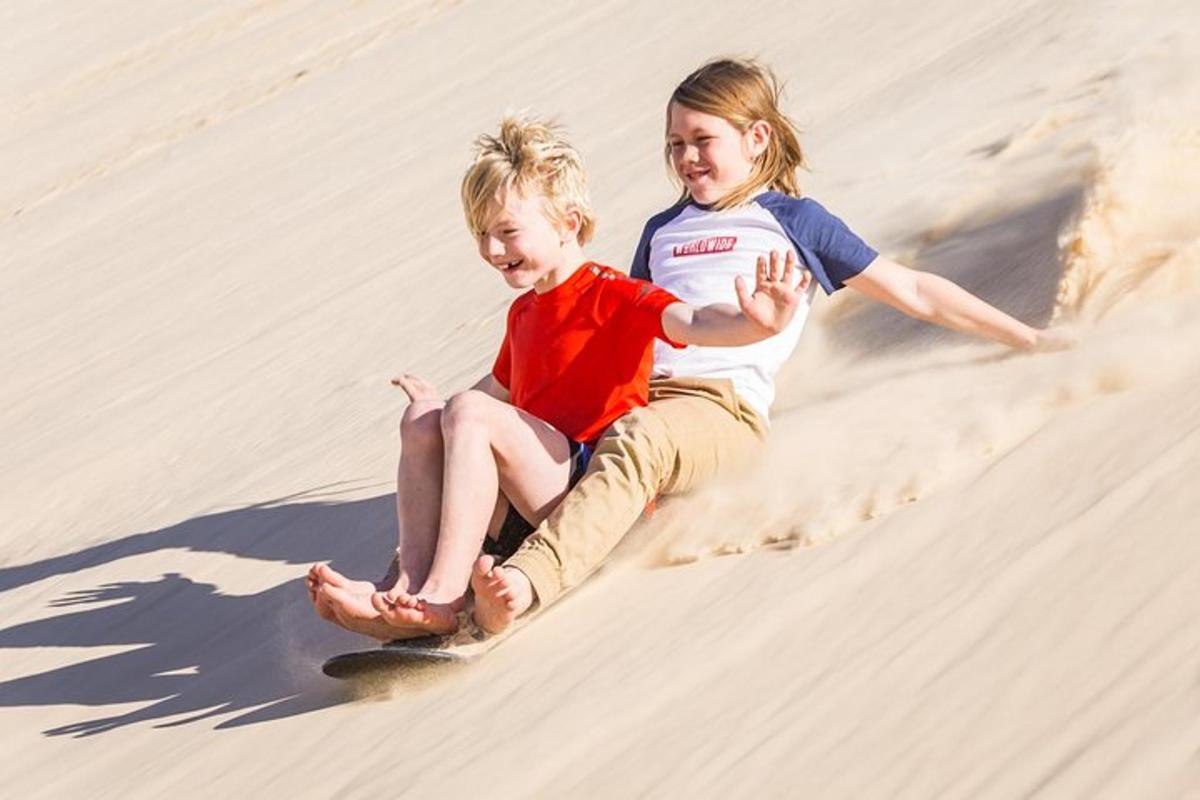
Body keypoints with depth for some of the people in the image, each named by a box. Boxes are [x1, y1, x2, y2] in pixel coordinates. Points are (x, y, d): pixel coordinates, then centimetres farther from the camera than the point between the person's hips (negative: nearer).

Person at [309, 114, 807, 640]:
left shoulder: (611, 296, -2)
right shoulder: (524, 312, 23)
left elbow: (691, 324, -23)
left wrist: (757, 322, -42)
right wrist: (439, 406, 35)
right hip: (522, 512, 8)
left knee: (471, 413, -25)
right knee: (422, 418, -9)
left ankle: (441, 597, -35)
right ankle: (408, 584, -28)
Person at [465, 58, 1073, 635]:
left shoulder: (792, 221, 18)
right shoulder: (662, 230, 33)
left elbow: (913, 292, 21)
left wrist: (1027, 339, 20)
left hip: (722, 402, -5)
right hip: (633, 397, 5)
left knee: (637, 440, -41)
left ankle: (527, 581, -62)